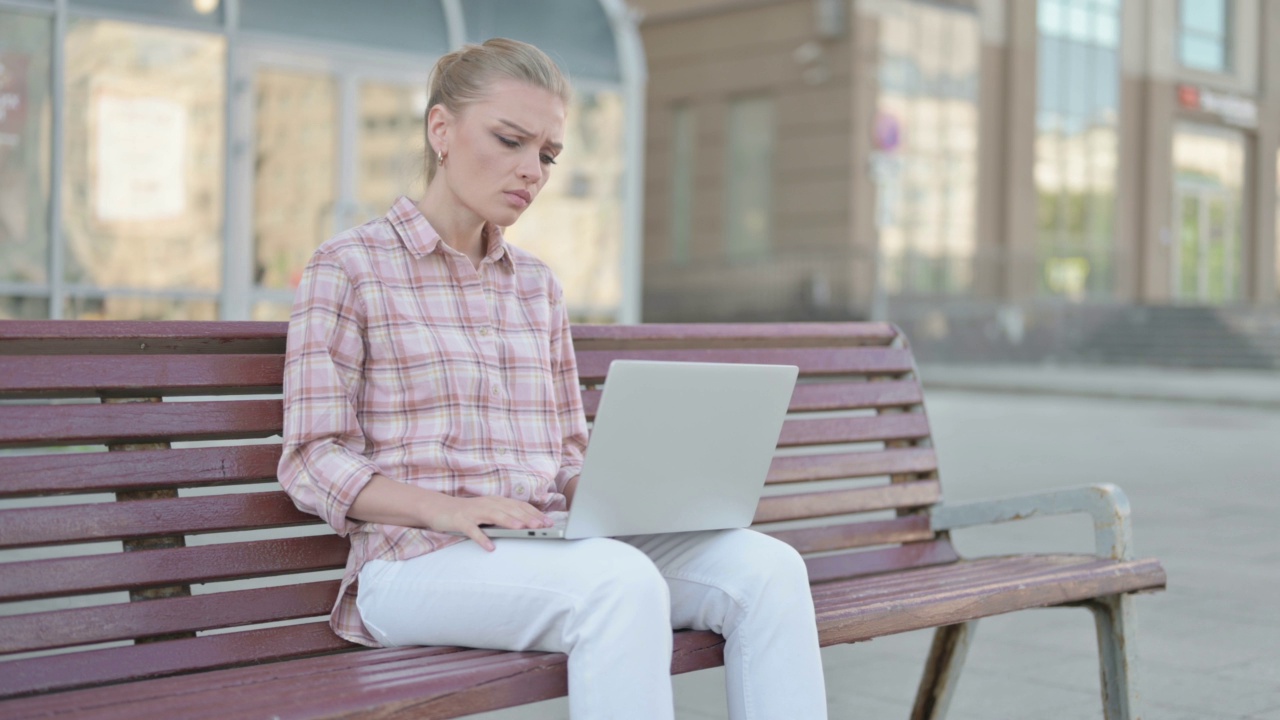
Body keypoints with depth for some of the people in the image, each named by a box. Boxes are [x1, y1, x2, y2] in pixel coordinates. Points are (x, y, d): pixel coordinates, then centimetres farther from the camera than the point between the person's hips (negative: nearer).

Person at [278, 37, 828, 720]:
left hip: (544, 550, 6)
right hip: (416, 561, -5)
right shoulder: (346, 269, 2)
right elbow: (312, 465, -4)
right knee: (619, 583, -37)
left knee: (767, 566, -20)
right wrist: (443, 510, -21)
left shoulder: (538, 285, 19)